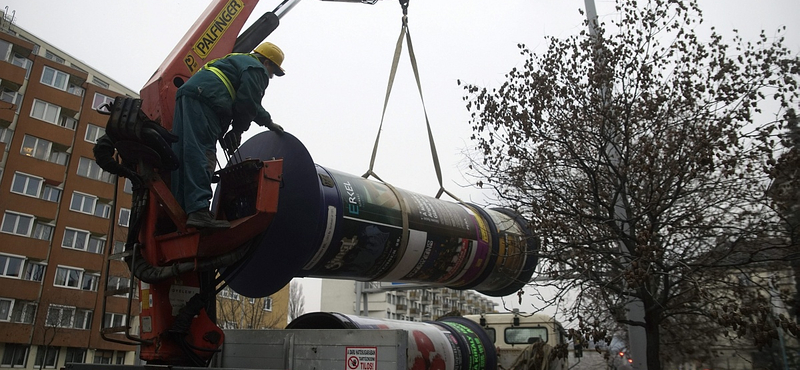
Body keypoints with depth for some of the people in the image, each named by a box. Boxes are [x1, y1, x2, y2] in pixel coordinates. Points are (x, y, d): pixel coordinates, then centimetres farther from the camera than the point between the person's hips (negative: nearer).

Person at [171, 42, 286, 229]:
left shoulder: (239, 61, 37)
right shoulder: (257, 69, 5)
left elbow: (250, 105, 37)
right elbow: (247, 104, -7)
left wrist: (267, 122, 32)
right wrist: (237, 131, 6)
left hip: (186, 95, 10)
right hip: (203, 98, -10)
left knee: (184, 156, 2)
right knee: (201, 153, -21)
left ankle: (182, 212, -1)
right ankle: (199, 210, -32)